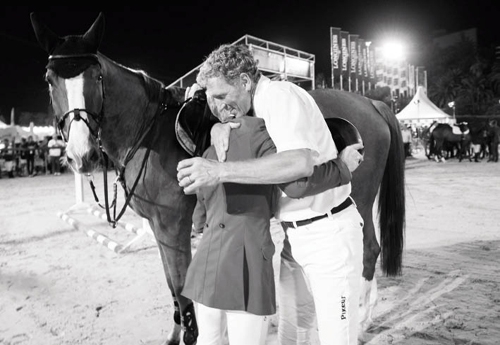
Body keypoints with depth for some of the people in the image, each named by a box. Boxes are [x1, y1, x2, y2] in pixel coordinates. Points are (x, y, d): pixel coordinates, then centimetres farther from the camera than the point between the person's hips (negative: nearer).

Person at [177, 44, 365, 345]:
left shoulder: (281, 94, -18)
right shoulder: (259, 104, 9)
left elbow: (299, 163, -33)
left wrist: (220, 170, -36)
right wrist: (220, 128, -10)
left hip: (329, 233, -9)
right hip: (295, 235, 9)